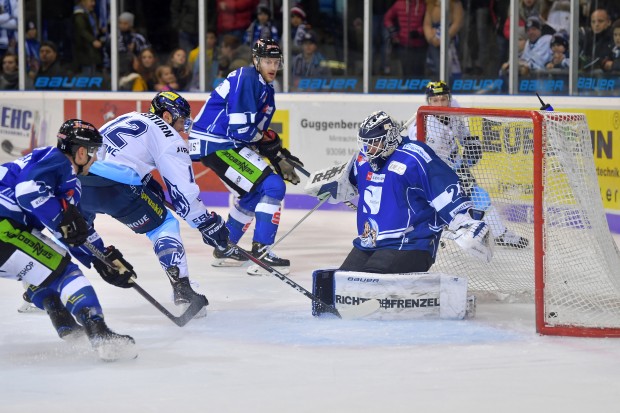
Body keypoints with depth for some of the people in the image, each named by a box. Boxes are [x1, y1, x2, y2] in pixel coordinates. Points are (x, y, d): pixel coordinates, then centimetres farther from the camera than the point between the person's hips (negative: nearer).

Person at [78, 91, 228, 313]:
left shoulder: (129, 119, 30)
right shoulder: (167, 136, 8)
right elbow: (183, 189, 4)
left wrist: (148, 183, 40)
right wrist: (208, 224, 12)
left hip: (77, 175, 7)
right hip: (114, 186, -7)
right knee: (163, 225, 11)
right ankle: (182, 291, 1)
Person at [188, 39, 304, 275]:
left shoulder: (265, 88, 16)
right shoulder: (246, 79, -15)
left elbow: (256, 133, 20)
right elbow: (241, 129, -21)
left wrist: (278, 157, 9)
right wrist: (269, 141, -7)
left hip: (226, 143, 11)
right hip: (215, 143, -11)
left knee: (255, 192, 26)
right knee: (273, 186, -15)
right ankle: (260, 253, -16)